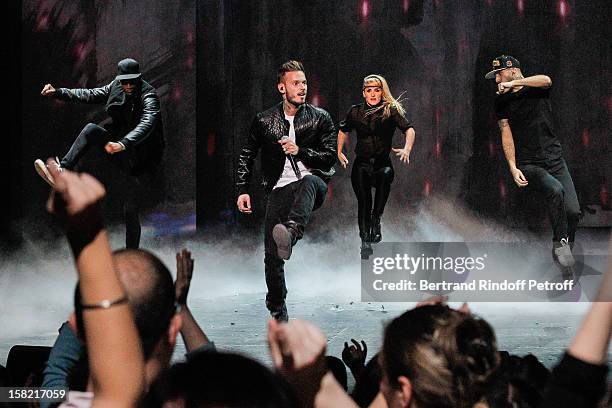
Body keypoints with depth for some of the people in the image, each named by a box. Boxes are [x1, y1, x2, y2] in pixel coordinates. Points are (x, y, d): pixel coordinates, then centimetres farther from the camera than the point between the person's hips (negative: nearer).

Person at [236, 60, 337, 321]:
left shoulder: (320, 118, 6)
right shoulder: (264, 121, 9)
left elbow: (330, 156, 2)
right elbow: (246, 156, 18)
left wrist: (300, 151, -11)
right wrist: (242, 190, 9)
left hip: (313, 184, -2)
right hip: (279, 189, 2)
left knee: (308, 182, -41)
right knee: (272, 256, -7)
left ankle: (290, 233, -64)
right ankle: (278, 312, 8)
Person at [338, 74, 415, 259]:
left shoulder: (391, 111, -1)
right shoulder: (355, 112, 7)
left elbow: (409, 129, -12)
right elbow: (343, 131, 26)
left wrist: (407, 149, -30)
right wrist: (339, 152, 19)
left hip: (382, 162, -2)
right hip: (361, 163, 2)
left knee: (386, 174, -37)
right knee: (363, 201, -12)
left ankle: (376, 218, -25)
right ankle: (365, 241, 1)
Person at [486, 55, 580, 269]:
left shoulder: (537, 89, 8)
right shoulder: (502, 101, 10)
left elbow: (546, 80, -18)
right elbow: (506, 135, 1)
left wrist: (514, 84, -18)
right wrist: (513, 168, -9)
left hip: (555, 160, 1)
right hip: (528, 165, -1)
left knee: (573, 211, -13)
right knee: (555, 189, -32)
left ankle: (565, 250, 9)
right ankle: (560, 244, -20)